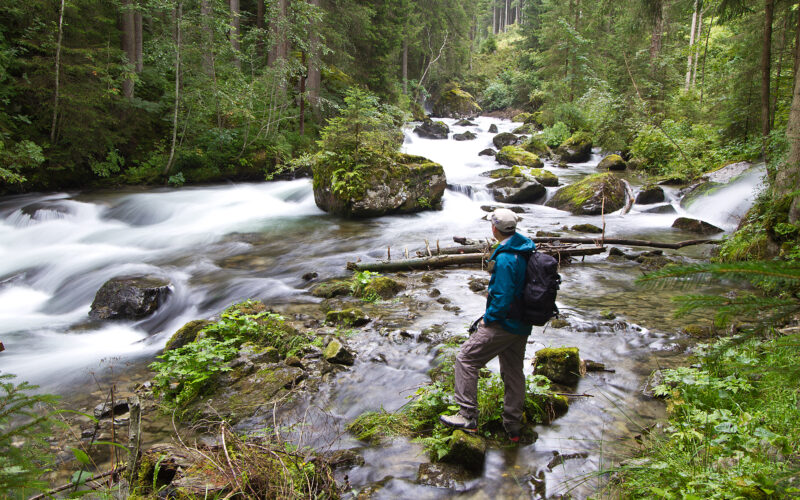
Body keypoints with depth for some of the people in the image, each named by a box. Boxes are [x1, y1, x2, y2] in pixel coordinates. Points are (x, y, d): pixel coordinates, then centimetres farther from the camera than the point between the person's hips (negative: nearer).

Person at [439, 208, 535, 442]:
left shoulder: (505, 258, -24)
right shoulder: (525, 249, 6)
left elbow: (503, 298, -26)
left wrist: (488, 318, -12)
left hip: (504, 324, -9)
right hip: (522, 325, 10)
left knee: (466, 358, -1)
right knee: (513, 372, 17)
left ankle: (468, 416, -1)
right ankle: (513, 427, 27)